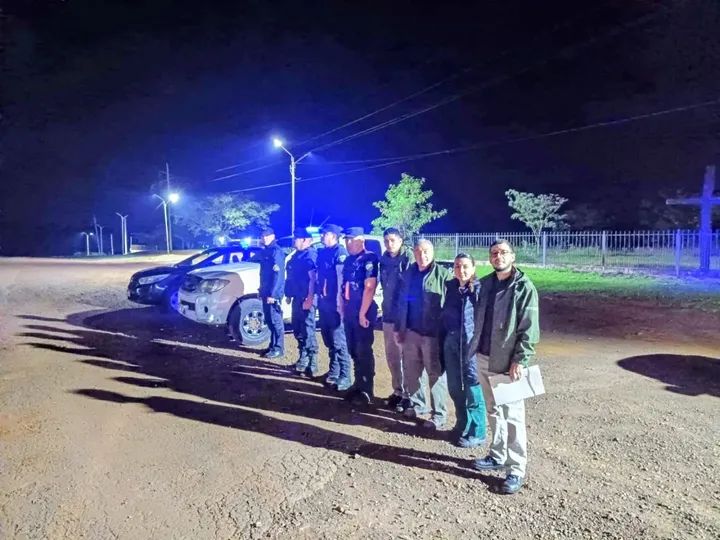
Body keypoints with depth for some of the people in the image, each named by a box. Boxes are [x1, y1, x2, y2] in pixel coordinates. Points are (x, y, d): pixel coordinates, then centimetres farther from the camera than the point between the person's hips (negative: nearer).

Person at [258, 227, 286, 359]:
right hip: (266, 292, 9)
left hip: (273, 293, -9)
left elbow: (278, 274, -19)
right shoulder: (265, 252, 16)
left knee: (276, 320, -4)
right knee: (269, 320, 13)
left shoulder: (276, 251, -13)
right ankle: (273, 345, 23)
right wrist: (262, 290, 19)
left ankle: (279, 349, 3)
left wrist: (273, 293, -22)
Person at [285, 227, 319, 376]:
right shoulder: (296, 255, 17)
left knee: (308, 332, -6)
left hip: (306, 299, -10)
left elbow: (313, 278, -19)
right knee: (298, 330, 16)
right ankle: (303, 360, 28)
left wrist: (309, 299, -23)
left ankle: (312, 366, -1)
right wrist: (289, 295, 21)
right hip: (297, 298, 10)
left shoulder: (310, 254, -12)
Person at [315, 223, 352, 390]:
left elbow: (343, 279, -19)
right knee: (328, 339, 16)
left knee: (338, 341, -4)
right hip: (323, 302, 8)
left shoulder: (340, 252, -12)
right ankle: (334, 371, 29)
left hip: (334, 303, -8)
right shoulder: (322, 253, 14)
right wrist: (317, 296, 17)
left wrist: (340, 302, -22)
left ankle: (345, 376, 5)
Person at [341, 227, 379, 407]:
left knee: (364, 352, -1)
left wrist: (362, 313, -19)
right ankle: (358, 385, 26)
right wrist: (343, 309, 11)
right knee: (354, 351, 14)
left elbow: (369, 288, -18)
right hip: (349, 311, 8)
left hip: (363, 312, -8)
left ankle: (367, 392, 8)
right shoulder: (348, 260, 13)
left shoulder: (369, 259, -13)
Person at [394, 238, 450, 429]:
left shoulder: (443, 274, -8)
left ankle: (439, 414, 13)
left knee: (436, 374, 3)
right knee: (410, 371, 15)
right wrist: (398, 328, 13)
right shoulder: (408, 274, 9)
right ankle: (414, 403, 33)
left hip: (433, 333, -5)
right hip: (411, 332, 6)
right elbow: (402, 303, 14)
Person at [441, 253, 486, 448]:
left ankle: (476, 433, 17)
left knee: (473, 389, 3)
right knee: (454, 387, 14)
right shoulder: (450, 287, 6)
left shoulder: (479, 289, -9)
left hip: (472, 344, -6)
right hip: (451, 343, 6)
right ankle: (462, 424, 33)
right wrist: (445, 339, 12)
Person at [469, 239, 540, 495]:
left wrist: (520, 360, -17)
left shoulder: (524, 287, -9)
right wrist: (474, 348, 11)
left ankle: (516, 469, 9)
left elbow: (529, 329, -12)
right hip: (483, 358, 6)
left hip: (508, 362, -6)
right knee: (493, 411, 18)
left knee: (512, 415, -1)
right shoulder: (484, 284, 9)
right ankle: (497, 455, 32)